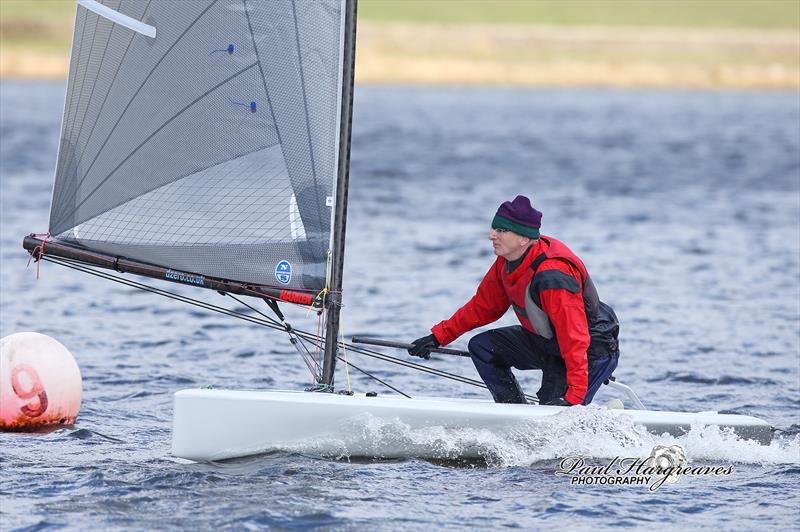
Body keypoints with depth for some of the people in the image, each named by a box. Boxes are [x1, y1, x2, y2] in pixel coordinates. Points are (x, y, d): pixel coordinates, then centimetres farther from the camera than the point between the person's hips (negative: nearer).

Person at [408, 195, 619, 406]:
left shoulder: (553, 276, -33)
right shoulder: (507, 263, -5)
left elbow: (575, 340, -35)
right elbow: (482, 307, 11)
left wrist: (575, 395, -38)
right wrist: (437, 337, 8)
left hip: (592, 352, -9)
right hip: (546, 342, 9)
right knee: (481, 346, 2)